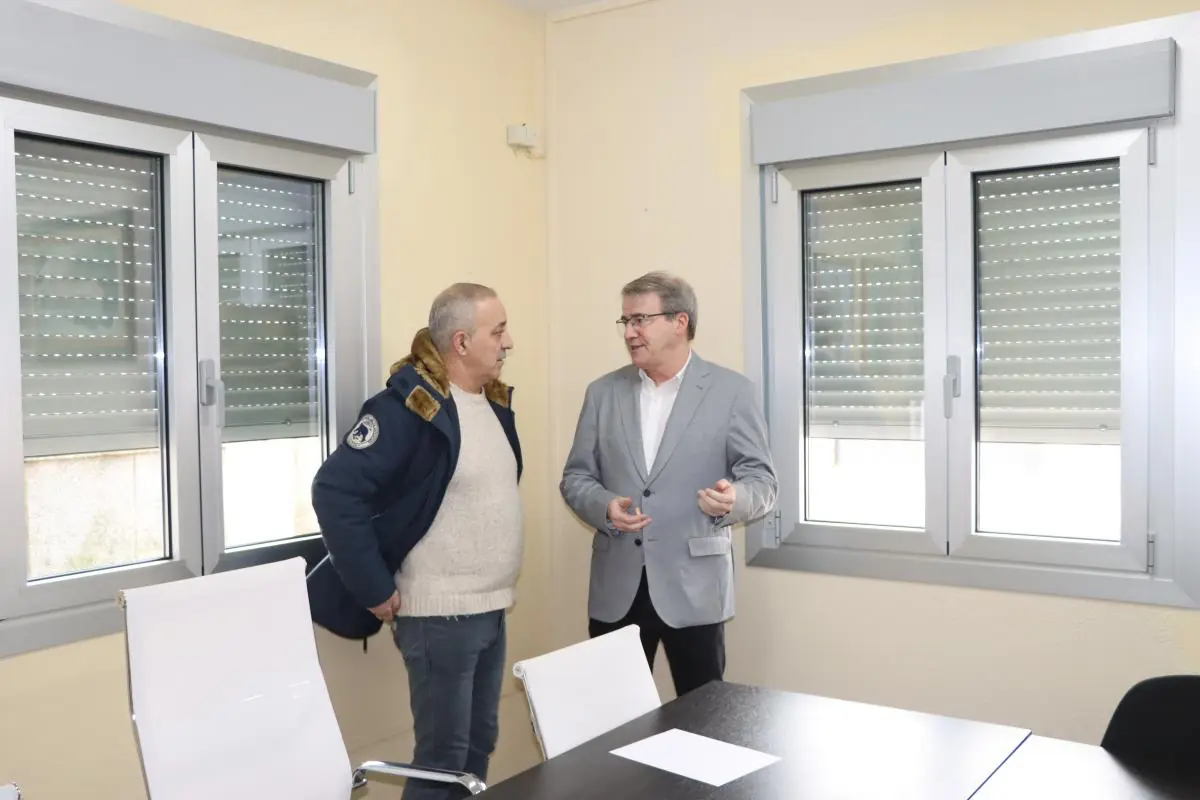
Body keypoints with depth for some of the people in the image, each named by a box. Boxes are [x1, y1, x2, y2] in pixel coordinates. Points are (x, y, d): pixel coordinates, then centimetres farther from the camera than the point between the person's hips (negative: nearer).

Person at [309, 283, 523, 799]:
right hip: (439, 616, -8)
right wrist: (375, 590, -18)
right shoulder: (410, 404, -17)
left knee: (479, 745, 17)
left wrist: (497, 586, 15)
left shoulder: (494, 401, 8)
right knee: (443, 755, 2)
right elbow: (335, 491, -21)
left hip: (491, 610, 8)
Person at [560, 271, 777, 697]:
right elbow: (575, 477, 9)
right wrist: (604, 505, -13)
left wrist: (734, 498, -26)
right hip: (617, 586, 3)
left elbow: (762, 479, -3)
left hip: (694, 585, -2)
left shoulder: (732, 390, -2)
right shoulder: (602, 391, 8)